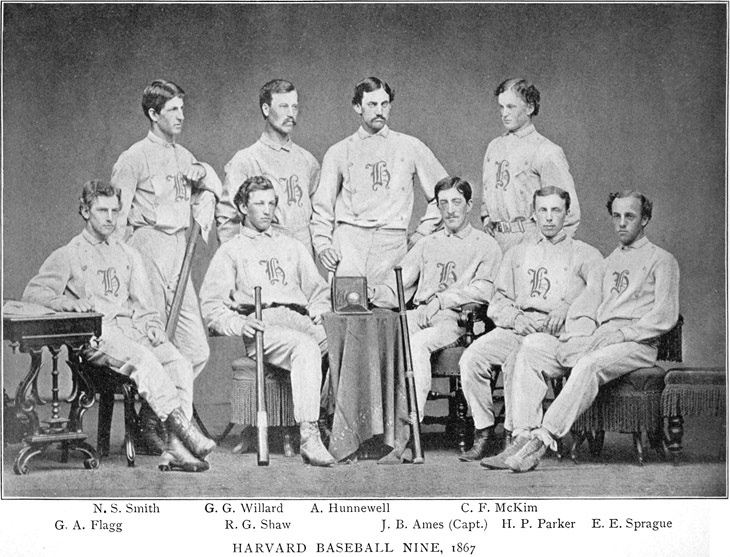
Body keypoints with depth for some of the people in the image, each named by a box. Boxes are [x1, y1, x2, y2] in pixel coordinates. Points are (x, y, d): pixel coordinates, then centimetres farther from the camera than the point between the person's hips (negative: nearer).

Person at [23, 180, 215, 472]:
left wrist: (153, 324, 3)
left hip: (133, 327, 4)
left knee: (180, 364, -24)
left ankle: (175, 448, -31)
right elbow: (33, 292, 3)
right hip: (96, 334, -4)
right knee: (143, 360, -35)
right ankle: (183, 428, -40)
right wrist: (68, 302, -15)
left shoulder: (129, 255, 27)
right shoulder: (68, 255, 13)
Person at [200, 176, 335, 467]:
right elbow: (210, 306, 10)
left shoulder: (292, 246, 34)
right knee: (306, 347, -38)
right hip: (261, 324, -4)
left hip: (299, 319, 4)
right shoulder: (231, 251, 21)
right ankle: (309, 438, -46)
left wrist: (318, 311, 7)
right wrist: (239, 324, -9)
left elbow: (319, 290, 31)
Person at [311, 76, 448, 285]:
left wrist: (423, 232, 11)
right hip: (349, 241, 0)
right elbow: (322, 207, 17)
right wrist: (322, 245, 4)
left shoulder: (410, 147, 13)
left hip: (392, 244, 0)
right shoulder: (339, 152, 14)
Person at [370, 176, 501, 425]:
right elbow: (399, 285, 16)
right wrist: (375, 293, -6)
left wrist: (442, 299, -17)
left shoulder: (486, 245, 9)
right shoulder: (427, 244, 24)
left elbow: (483, 290, -6)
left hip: (457, 318, -4)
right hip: (420, 314, 5)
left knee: (417, 343, -33)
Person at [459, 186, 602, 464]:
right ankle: (483, 431, -14)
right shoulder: (517, 254, 26)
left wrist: (567, 310, -15)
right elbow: (498, 302, 20)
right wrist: (515, 318, -2)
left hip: (558, 332, -4)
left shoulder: (585, 255, 14)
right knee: (471, 357, -23)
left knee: (516, 362, -34)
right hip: (515, 328, 4)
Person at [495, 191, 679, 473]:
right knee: (531, 346, -15)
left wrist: (618, 333, -15)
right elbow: (583, 308, 17)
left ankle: (545, 436, -42)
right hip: (596, 341, 6)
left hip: (636, 344, -6)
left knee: (590, 364, -38)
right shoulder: (608, 262, 28)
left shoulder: (661, 259, 9)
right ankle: (524, 434, -28)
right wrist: (581, 337, -5)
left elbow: (665, 317, -5)